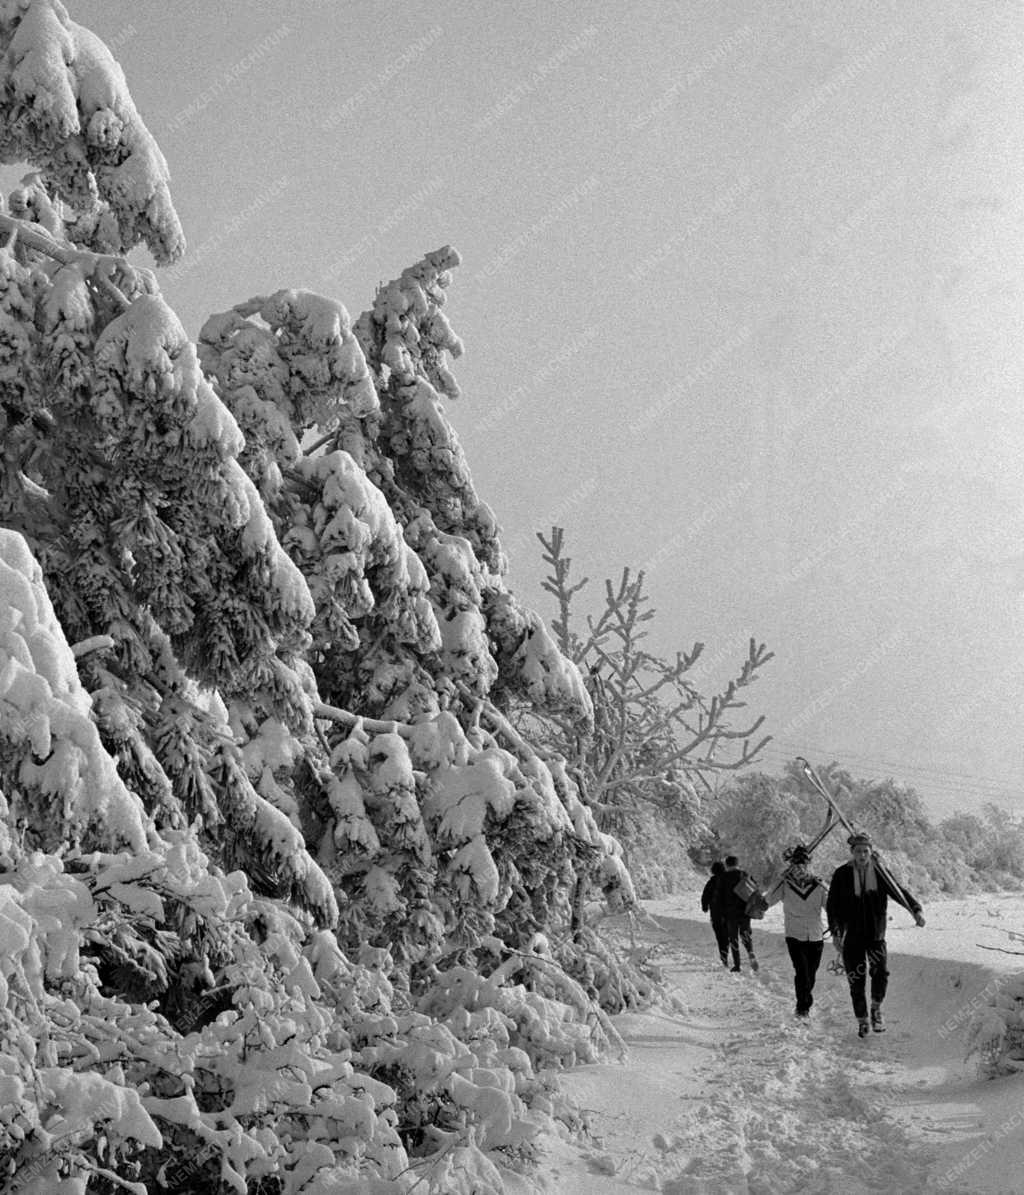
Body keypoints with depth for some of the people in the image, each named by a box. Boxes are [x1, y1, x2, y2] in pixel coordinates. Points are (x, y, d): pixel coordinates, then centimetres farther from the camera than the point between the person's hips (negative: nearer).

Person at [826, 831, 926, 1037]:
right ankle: (862, 1021, 18)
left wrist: (915, 910, -19)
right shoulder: (842, 874, -3)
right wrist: (835, 932, -11)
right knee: (856, 981, 1)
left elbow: (899, 892, -2)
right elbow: (832, 905, -2)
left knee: (881, 972, -17)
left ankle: (876, 1009, 7)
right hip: (851, 936, -1)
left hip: (875, 933, 1)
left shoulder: (880, 873, 2)